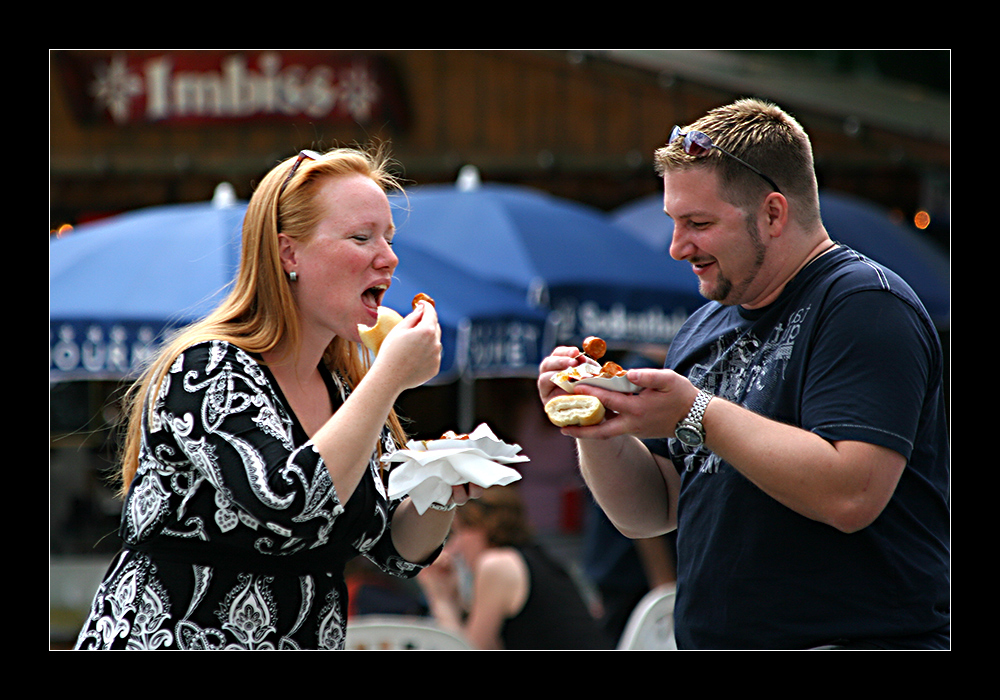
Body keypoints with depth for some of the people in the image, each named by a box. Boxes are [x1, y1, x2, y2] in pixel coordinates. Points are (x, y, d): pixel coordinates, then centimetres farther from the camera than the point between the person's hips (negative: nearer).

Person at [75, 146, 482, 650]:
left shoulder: (346, 389, 8)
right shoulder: (206, 371, -11)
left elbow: (399, 552, 12)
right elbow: (289, 505, -25)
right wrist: (391, 377, -20)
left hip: (310, 645, 5)